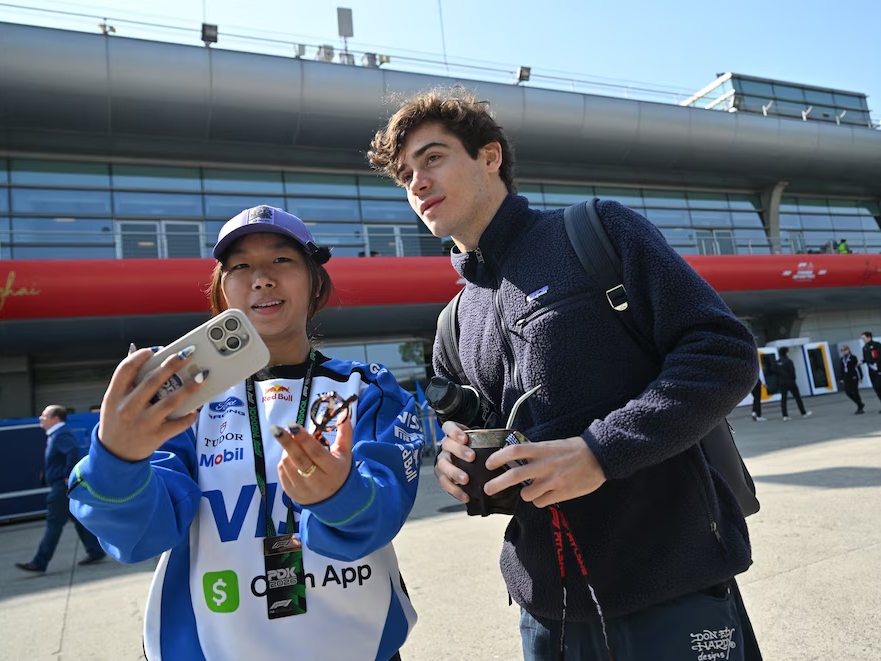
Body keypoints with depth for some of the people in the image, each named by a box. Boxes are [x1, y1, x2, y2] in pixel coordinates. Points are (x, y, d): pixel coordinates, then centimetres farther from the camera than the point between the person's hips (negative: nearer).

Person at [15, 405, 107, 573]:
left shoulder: (61, 435, -16)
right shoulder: (55, 434, 17)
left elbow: (74, 451, -34)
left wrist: (68, 475, -26)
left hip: (62, 486, -10)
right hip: (62, 486, 10)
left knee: (54, 524, -3)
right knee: (79, 519, 12)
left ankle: (39, 563, 5)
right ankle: (95, 552, 16)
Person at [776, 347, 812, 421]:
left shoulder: (778, 362, 7)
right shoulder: (788, 361, -11)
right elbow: (792, 371, -13)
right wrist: (793, 379, 1)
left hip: (782, 382, 5)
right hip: (790, 382, -5)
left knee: (783, 399, 1)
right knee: (797, 397, 8)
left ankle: (785, 416, -5)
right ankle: (804, 413, 17)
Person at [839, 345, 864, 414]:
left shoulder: (853, 357, -5)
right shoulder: (842, 359, 10)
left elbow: (857, 367, -4)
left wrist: (860, 377, -4)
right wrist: (842, 379, 14)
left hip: (853, 377, -6)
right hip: (846, 378, 6)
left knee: (855, 392, -5)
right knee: (847, 392, 1)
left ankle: (860, 409, 6)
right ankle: (860, 404, 19)